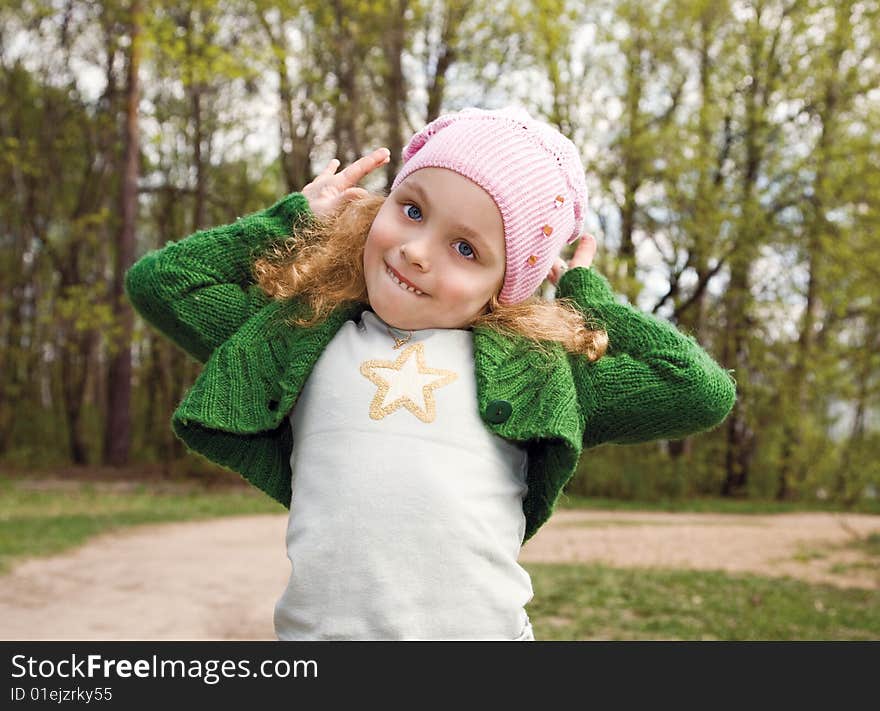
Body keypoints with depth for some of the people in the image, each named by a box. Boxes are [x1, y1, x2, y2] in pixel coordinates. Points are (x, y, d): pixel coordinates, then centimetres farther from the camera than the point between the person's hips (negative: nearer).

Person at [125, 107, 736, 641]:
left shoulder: (535, 366, 8)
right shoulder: (303, 334, 12)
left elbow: (706, 393, 7)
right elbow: (157, 280, 15)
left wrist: (586, 294, 14)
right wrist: (298, 215, 16)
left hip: (487, 628, 0)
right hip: (318, 628, 1)